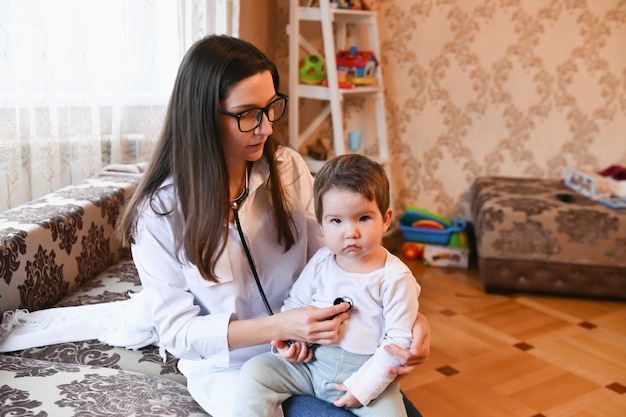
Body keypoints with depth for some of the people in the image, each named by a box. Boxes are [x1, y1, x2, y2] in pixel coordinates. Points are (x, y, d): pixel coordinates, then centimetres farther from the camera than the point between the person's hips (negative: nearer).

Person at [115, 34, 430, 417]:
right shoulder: (158, 214, -17)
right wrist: (279, 327, -27)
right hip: (228, 367, -3)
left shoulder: (289, 168, -7)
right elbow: (177, 331, -13)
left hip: (310, 350, 4)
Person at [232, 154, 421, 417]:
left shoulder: (395, 278, -11)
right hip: (310, 363, 3)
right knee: (255, 371, -11)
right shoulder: (320, 263, 0)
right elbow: (295, 303, 12)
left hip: (365, 373, -3)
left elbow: (399, 341, -11)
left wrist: (363, 387, -15)